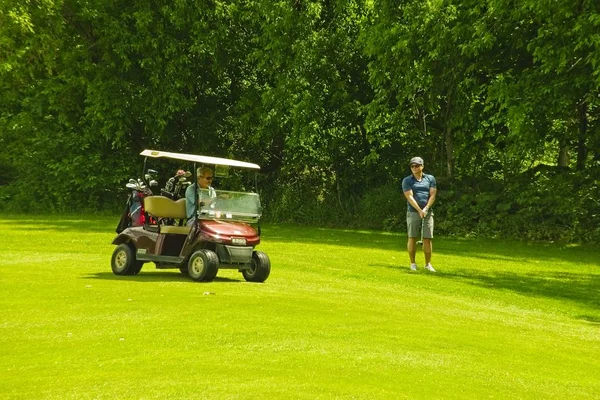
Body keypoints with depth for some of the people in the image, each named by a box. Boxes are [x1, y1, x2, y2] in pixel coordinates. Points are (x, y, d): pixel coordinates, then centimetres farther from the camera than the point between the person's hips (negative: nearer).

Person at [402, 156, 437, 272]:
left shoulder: (430, 179, 8)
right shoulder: (407, 180, 2)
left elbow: (433, 195, 1)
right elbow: (409, 197, -8)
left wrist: (426, 209, -13)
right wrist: (419, 210, -18)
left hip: (428, 213, 2)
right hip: (413, 212, -1)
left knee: (427, 238, 1)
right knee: (412, 238, 0)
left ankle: (428, 264, 10)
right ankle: (413, 263, 7)